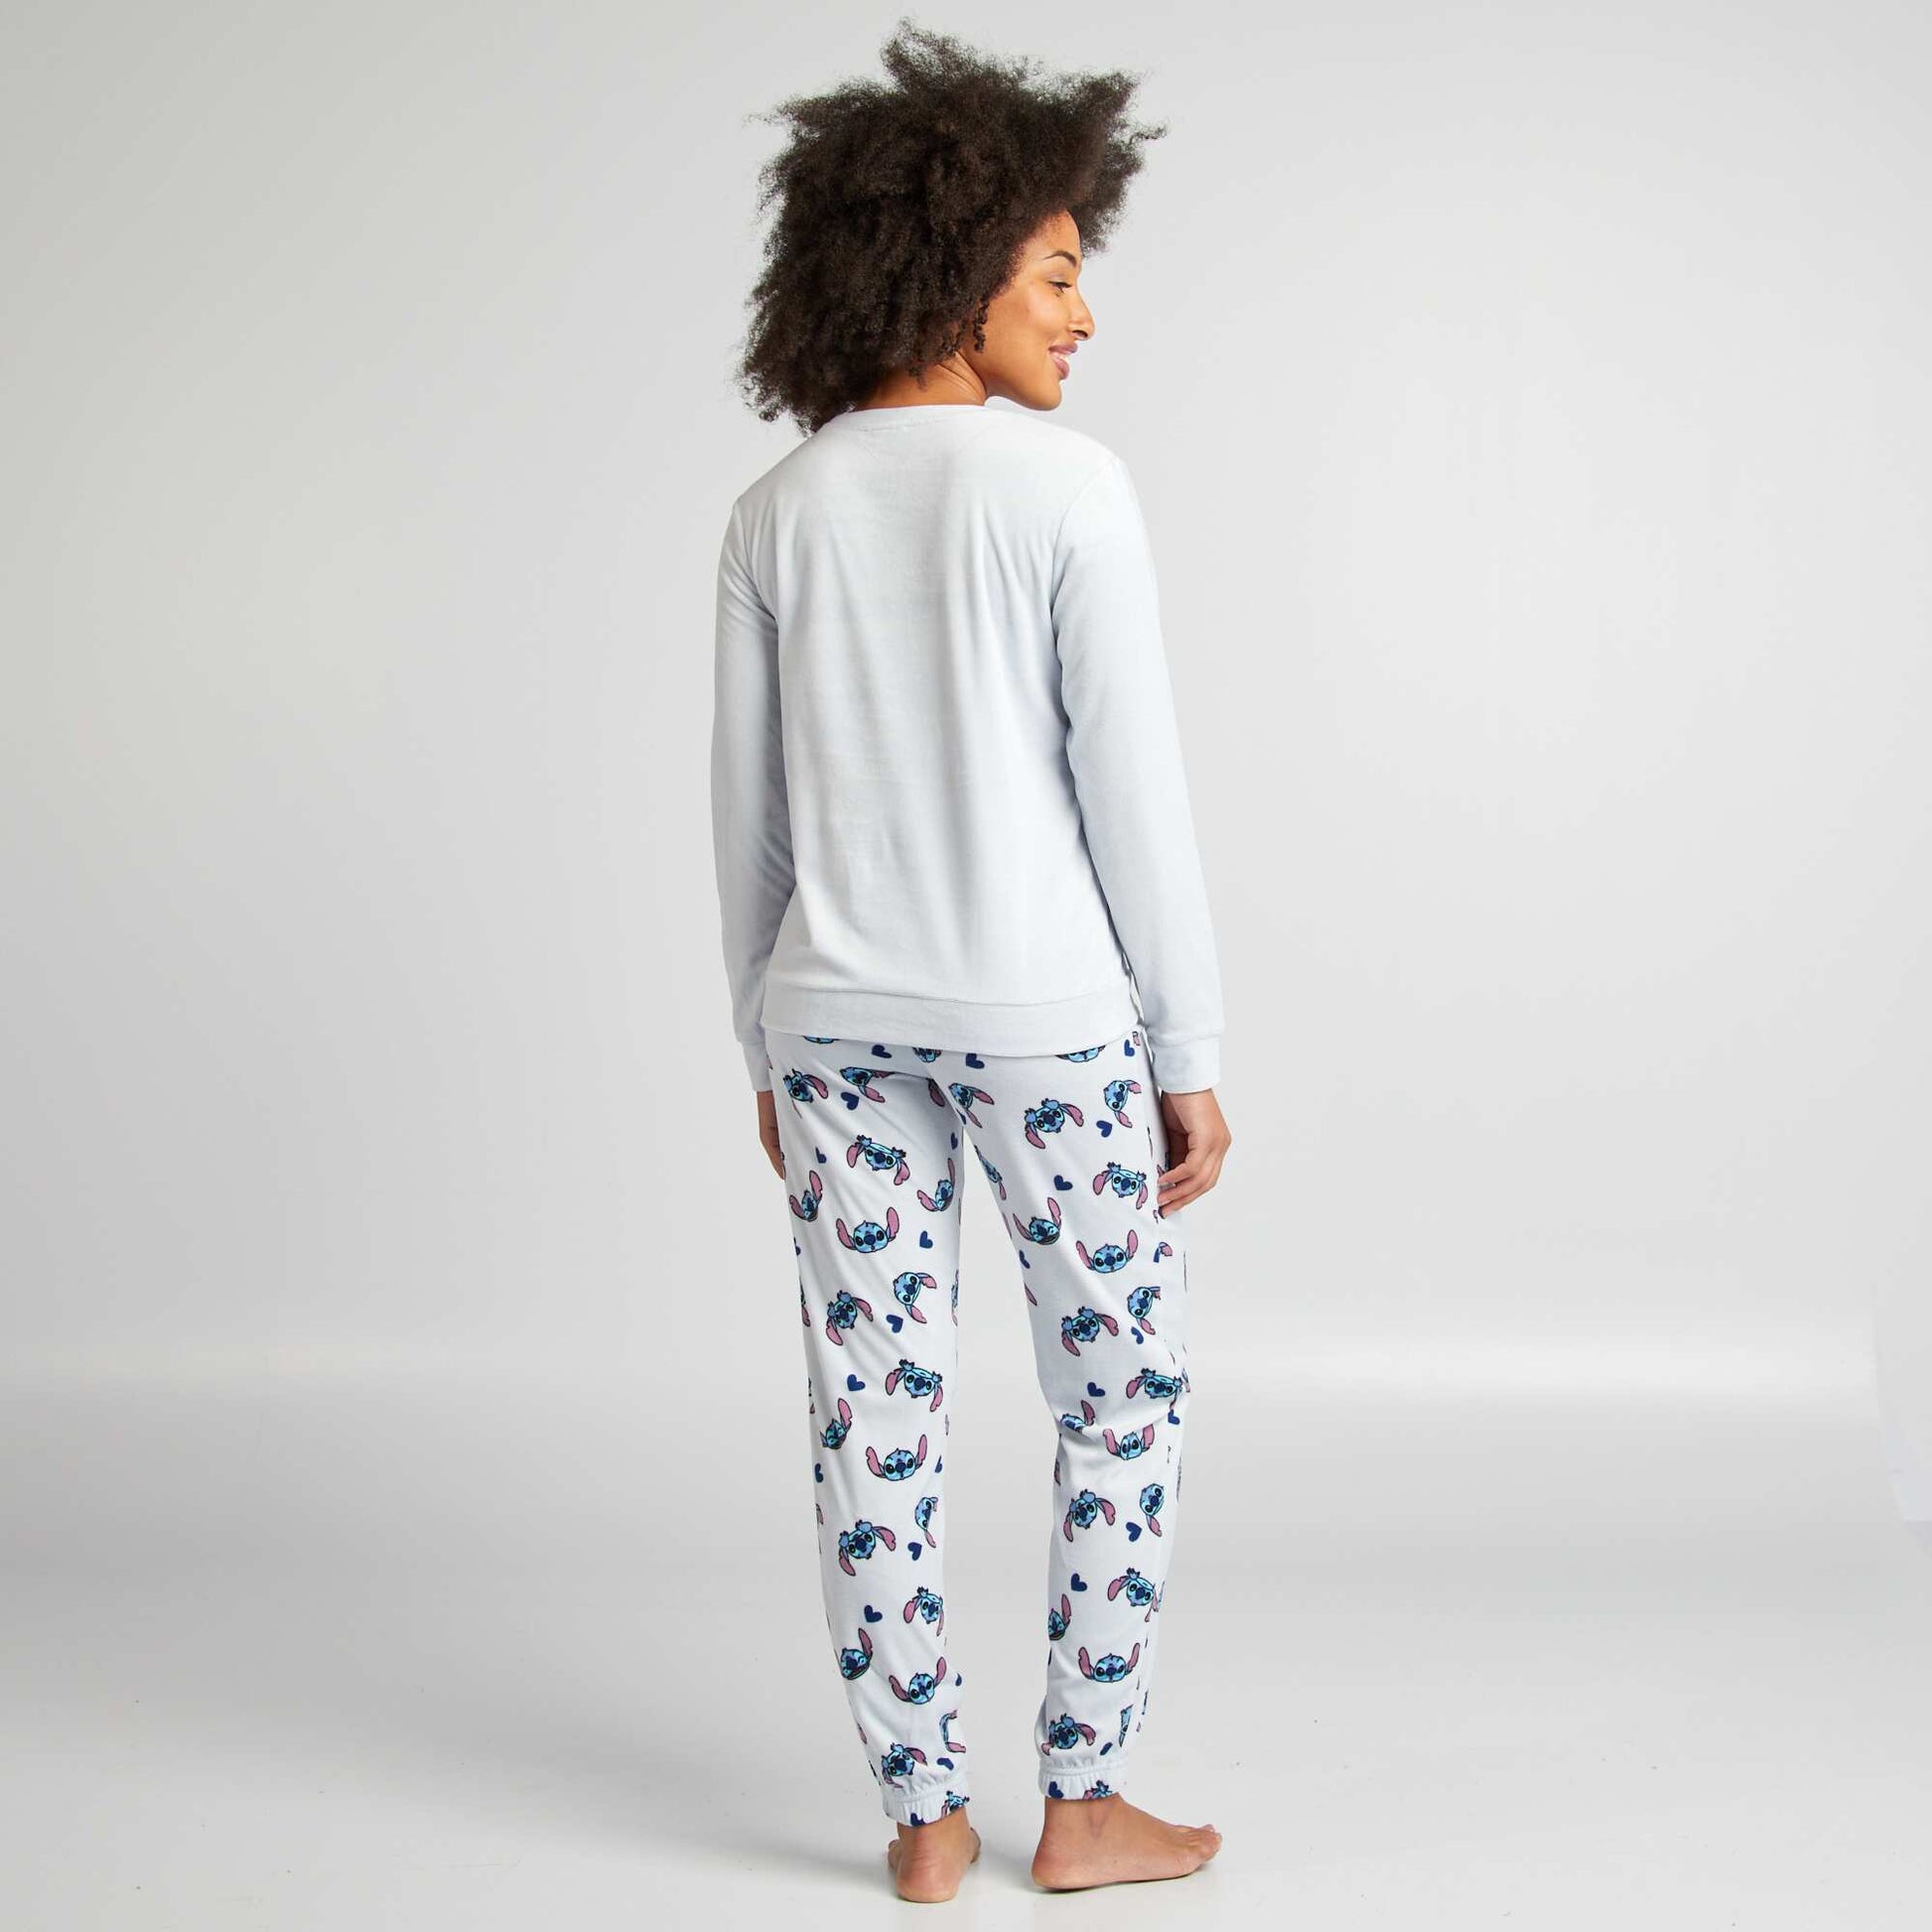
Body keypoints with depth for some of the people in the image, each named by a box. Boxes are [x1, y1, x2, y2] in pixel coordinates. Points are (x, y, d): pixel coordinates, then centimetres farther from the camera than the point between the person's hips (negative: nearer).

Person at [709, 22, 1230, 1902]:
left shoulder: (778, 512, 3)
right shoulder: (1066, 487, -12)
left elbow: (749, 811, 6)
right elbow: (1134, 792, -12)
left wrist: (770, 1048, 15)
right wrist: (1189, 1054, -4)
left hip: (839, 1020, 4)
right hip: (1046, 1012, -4)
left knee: (875, 1415, 9)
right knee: (1122, 1395, 12)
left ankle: (924, 1815, 19)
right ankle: (1082, 1802, 18)